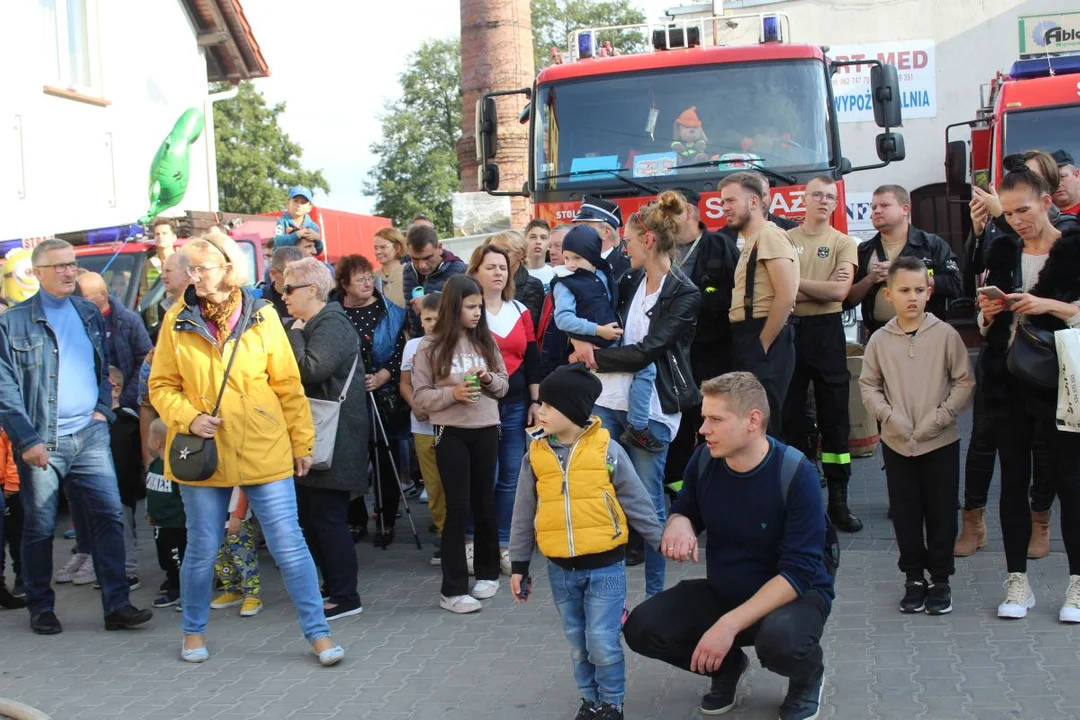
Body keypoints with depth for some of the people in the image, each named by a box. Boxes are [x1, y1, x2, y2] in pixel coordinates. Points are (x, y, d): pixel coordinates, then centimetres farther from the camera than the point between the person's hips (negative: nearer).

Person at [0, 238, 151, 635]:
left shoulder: (90, 314, 12)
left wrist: (103, 409, 4)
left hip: (89, 435, 4)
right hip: (40, 442, -3)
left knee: (109, 515, -3)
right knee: (40, 527, 6)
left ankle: (117, 605, 2)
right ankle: (41, 609, 22)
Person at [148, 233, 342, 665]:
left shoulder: (262, 317, -1)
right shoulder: (178, 321, 1)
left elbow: (288, 384, 3)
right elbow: (161, 386, 6)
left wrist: (302, 441, 4)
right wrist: (188, 418, -12)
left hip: (264, 451, 0)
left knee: (288, 543, 0)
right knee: (202, 548, 11)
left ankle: (317, 632, 10)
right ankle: (194, 632, 33)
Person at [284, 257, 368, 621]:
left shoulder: (332, 325, -14)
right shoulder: (307, 326, 17)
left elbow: (311, 370, -27)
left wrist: (294, 334, -13)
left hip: (332, 440, -10)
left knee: (328, 517, -4)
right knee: (311, 516, 13)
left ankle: (346, 597, 5)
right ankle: (334, 588, 23)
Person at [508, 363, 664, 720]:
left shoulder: (607, 450, -9)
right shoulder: (535, 455, -2)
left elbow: (637, 501, 0)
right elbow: (524, 515, 6)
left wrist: (662, 542, 3)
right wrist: (518, 564, 8)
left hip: (605, 566, -3)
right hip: (560, 569, 3)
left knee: (603, 643, -3)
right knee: (578, 643, 14)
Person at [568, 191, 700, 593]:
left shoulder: (685, 295, -9)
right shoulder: (630, 282, 11)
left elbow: (644, 352, -16)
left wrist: (595, 357, -7)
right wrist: (585, 341, 3)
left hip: (652, 408, -6)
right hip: (609, 400, 6)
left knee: (648, 500, 0)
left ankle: (655, 593, 14)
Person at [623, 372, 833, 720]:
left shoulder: (796, 474, -25)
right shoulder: (704, 459, -10)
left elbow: (799, 572, -26)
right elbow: (685, 509, 10)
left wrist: (730, 624, -34)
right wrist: (678, 523, -17)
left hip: (794, 594, -5)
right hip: (722, 591, 5)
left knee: (779, 639, -38)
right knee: (641, 628, -15)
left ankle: (808, 675, 1)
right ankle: (728, 665, 14)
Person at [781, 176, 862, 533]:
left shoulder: (844, 243, 3)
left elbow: (839, 292, -11)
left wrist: (795, 282, -8)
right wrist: (821, 288, -11)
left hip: (826, 333, -1)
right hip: (788, 331, 1)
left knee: (834, 416, 3)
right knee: (791, 414, 6)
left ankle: (838, 500, 10)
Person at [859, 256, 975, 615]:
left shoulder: (945, 335, -6)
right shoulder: (880, 340, -1)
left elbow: (965, 382, -3)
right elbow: (868, 385, 5)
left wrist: (940, 417, -12)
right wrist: (888, 416, -9)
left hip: (941, 441, -1)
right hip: (896, 442, 2)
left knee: (941, 513, 6)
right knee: (905, 514, 9)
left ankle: (940, 578, 20)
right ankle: (914, 577, 22)